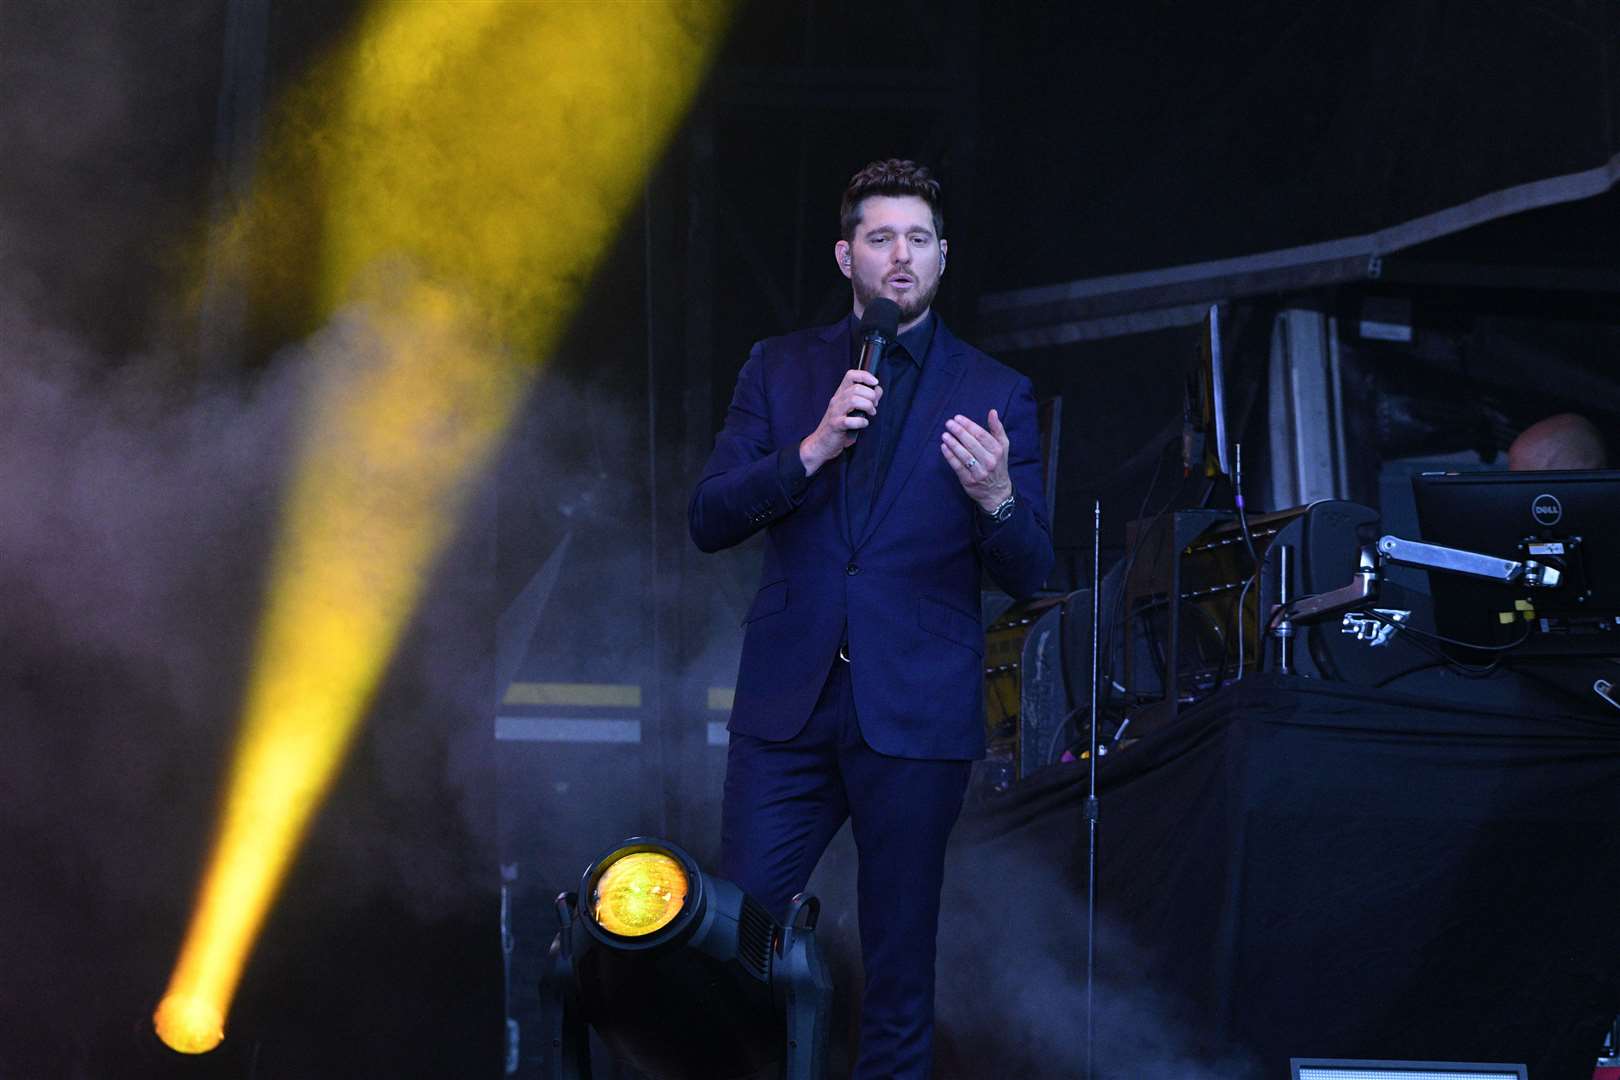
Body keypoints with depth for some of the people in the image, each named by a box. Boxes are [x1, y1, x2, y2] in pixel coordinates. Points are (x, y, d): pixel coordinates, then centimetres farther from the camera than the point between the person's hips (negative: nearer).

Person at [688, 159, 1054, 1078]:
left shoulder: (995, 396, 5)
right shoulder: (782, 369, 10)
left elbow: (1031, 574, 1)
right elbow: (710, 519, 1)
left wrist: (995, 497, -20)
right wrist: (812, 449, -13)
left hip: (916, 716, -1)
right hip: (788, 706, 1)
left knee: (900, 975, 2)